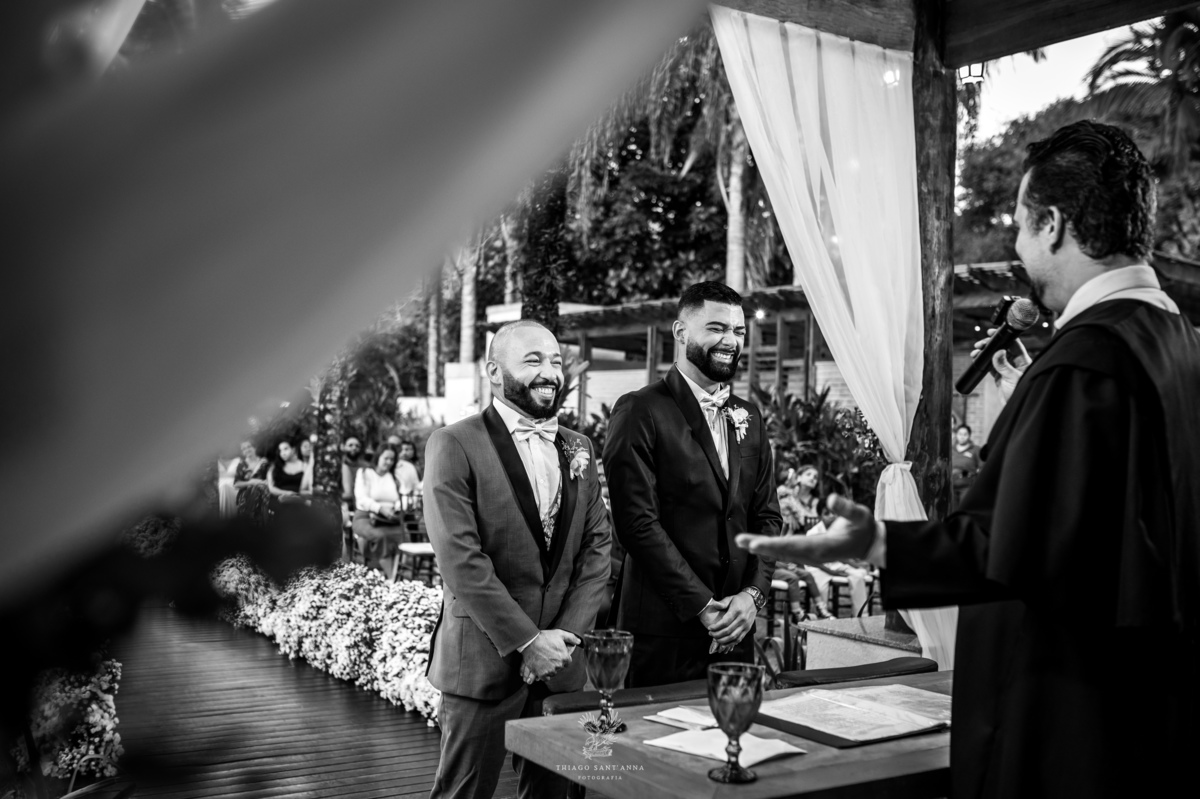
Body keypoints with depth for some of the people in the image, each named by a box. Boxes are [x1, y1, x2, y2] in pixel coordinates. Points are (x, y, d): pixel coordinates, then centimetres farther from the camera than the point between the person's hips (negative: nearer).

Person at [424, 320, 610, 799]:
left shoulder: (577, 449, 10)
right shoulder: (454, 445, -8)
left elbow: (596, 548, 7)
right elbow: (460, 558, -15)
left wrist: (567, 633, -6)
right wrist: (526, 640, -16)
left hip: (558, 661, 5)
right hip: (484, 661, -5)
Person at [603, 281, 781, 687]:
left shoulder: (749, 417, 12)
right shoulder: (640, 411, -8)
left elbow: (767, 515, 12)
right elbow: (638, 522, -15)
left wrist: (753, 593, -4)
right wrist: (702, 606, -15)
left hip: (736, 630, 6)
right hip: (663, 632, -6)